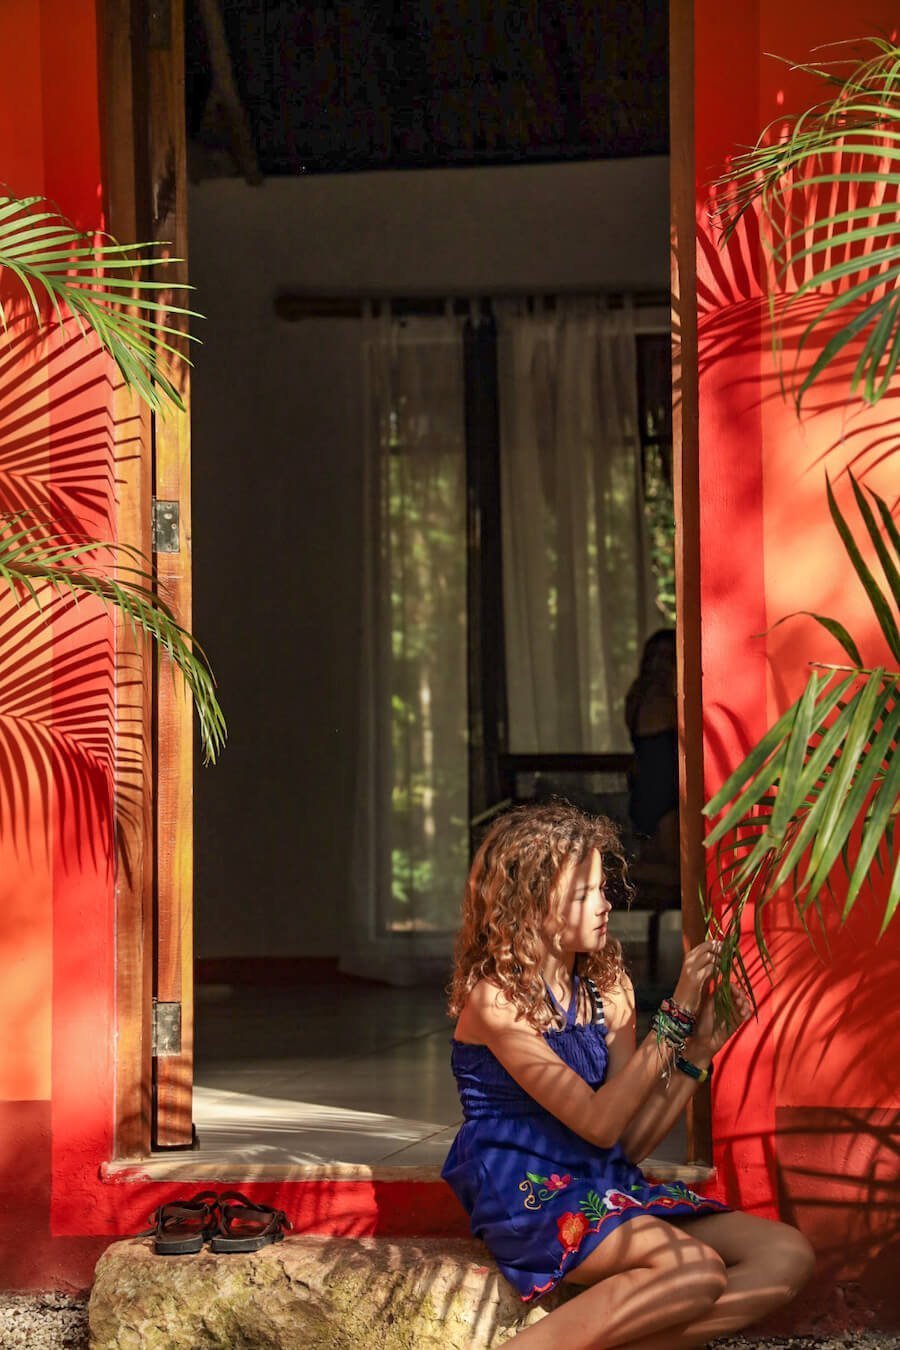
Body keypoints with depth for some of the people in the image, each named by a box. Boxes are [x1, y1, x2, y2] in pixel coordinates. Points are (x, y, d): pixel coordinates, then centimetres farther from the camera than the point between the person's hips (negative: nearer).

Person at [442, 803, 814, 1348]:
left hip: (609, 1187, 8)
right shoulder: (496, 999, -12)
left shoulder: (608, 989, 8)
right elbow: (599, 1124, -18)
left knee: (787, 1254, -10)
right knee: (696, 1271, -31)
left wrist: (700, 1050, -3)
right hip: (529, 1199, -8)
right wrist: (677, 1016, -18)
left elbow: (632, 1140, 8)